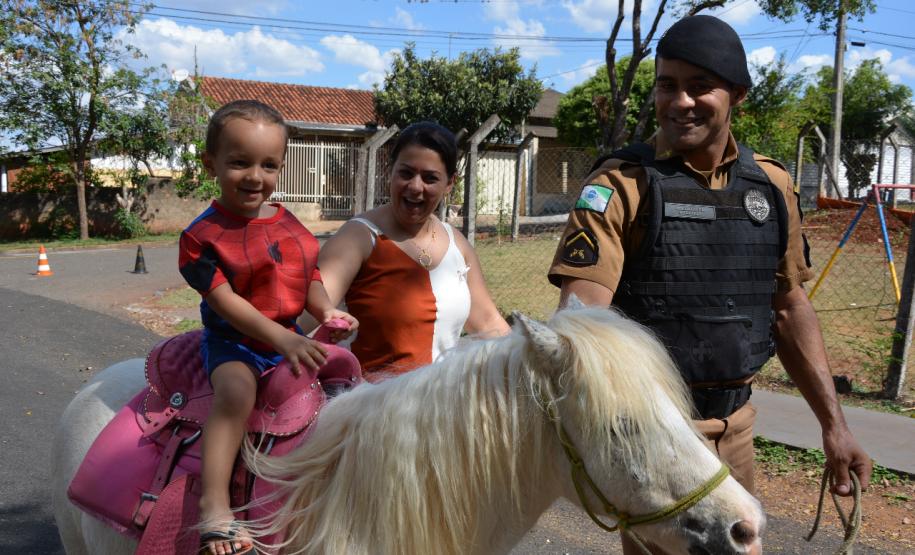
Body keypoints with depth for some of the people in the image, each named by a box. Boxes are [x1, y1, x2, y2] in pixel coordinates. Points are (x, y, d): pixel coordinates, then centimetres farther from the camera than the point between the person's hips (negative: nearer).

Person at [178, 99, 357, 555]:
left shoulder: (291, 226, 7)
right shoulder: (203, 235, -10)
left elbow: (310, 278, 10)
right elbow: (225, 299, -17)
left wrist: (326, 311, -13)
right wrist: (282, 338, -26)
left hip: (289, 338, 6)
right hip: (234, 342, -6)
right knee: (237, 389, -34)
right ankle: (214, 504, -34)